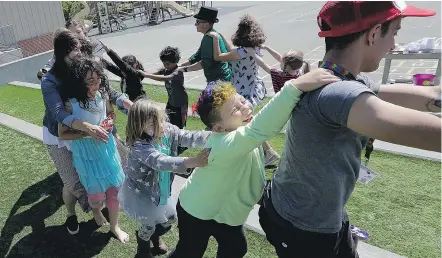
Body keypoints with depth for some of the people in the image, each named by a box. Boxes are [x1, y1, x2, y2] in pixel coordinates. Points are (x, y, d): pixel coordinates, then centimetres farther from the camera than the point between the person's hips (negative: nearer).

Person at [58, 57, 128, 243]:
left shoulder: (102, 94, -11)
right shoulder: (70, 104, -22)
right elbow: (62, 134, -13)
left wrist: (109, 122, -12)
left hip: (107, 148, 4)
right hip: (86, 154, -3)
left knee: (115, 187, 10)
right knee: (96, 191, 12)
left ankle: (114, 226, 34)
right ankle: (96, 210, 52)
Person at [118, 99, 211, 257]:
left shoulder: (168, 130, -16)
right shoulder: (139, 146, -35)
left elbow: (188, 138, -28)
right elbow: (161, 162, -51)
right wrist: (193, 162, -65)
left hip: (162, 189, 6)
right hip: (141, 191, -5)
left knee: (171, 218, 21)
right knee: (149, 226, 15)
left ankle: (155, 236, 57)